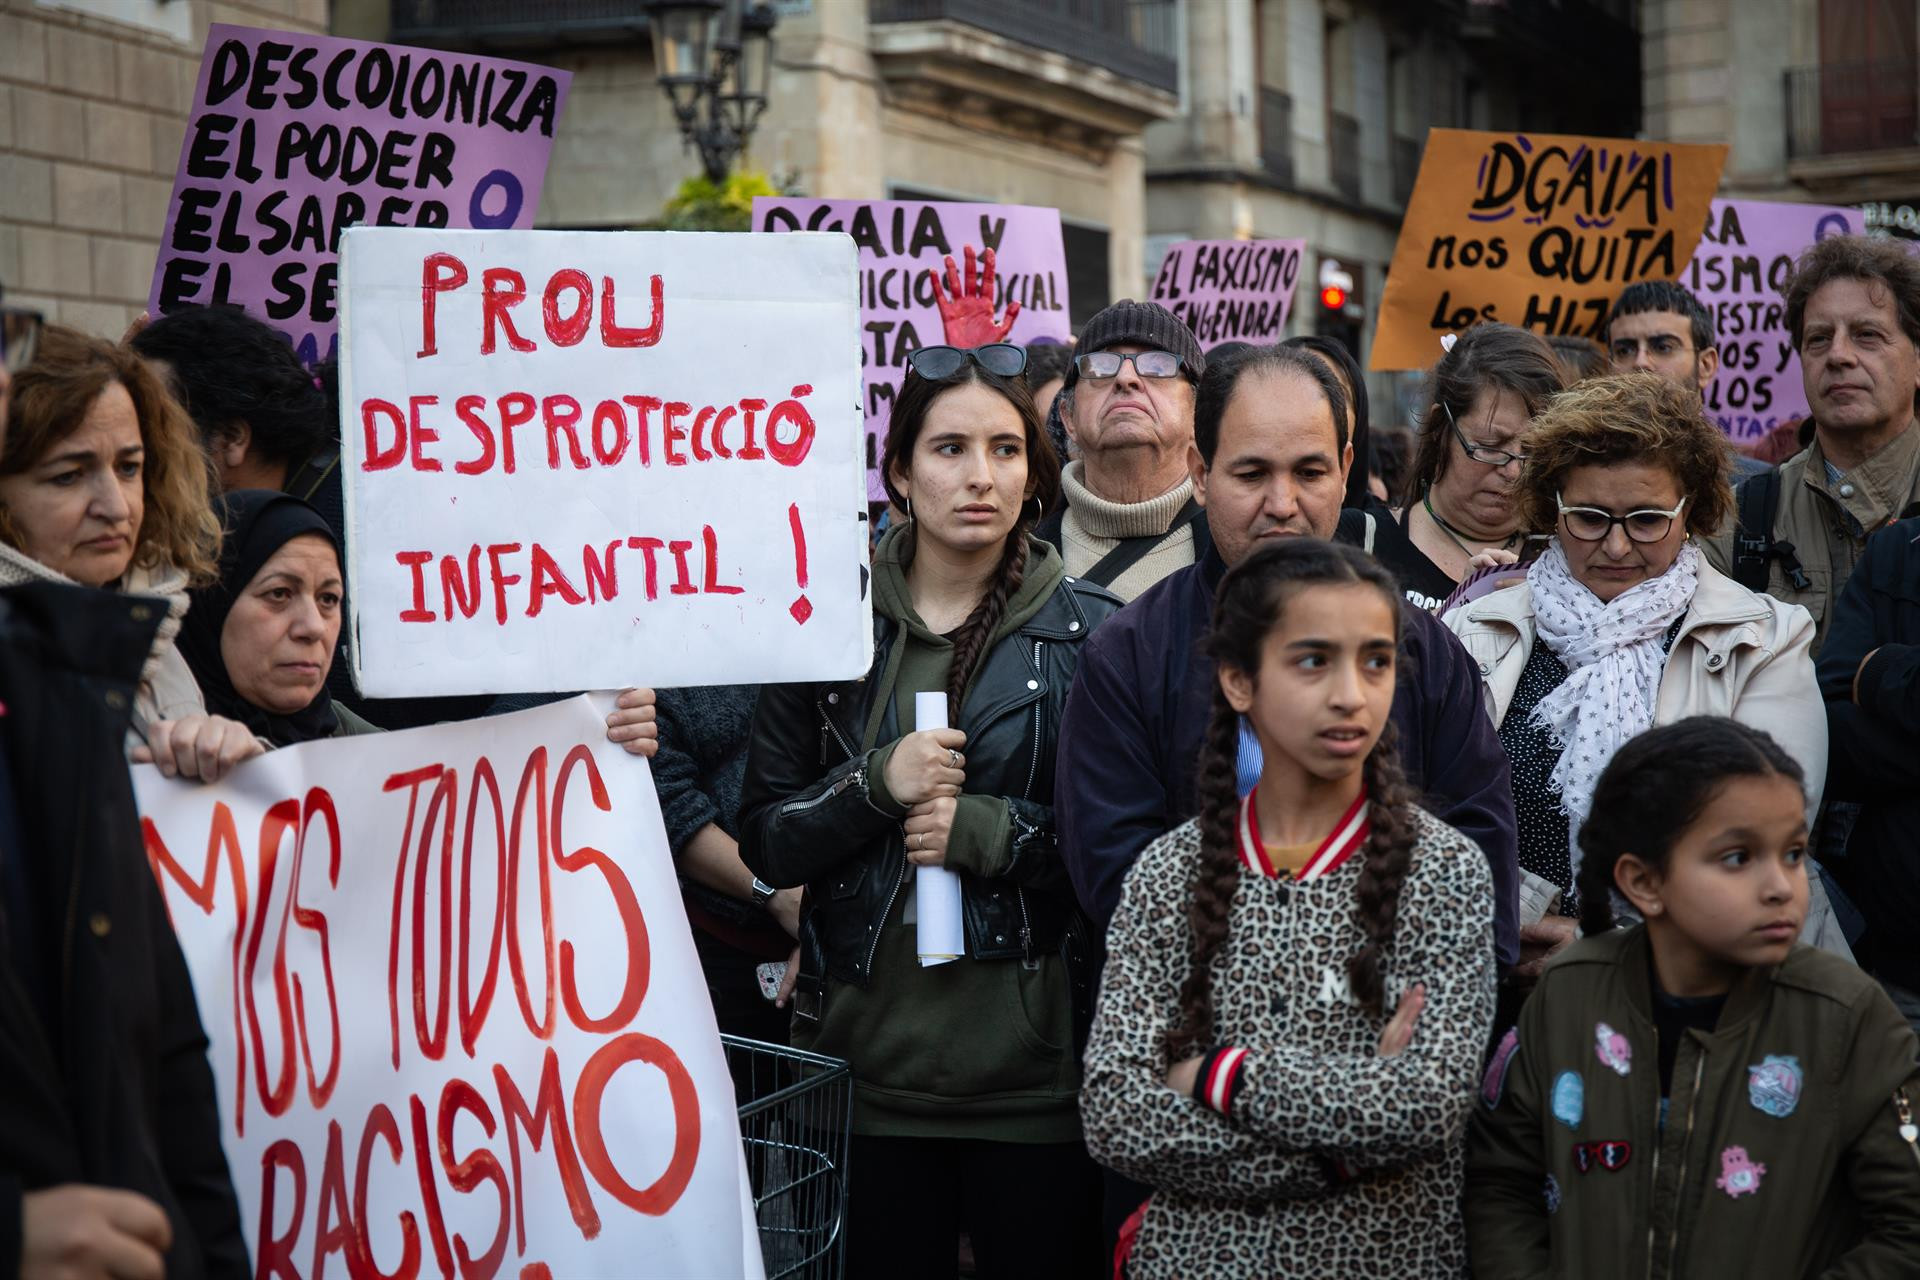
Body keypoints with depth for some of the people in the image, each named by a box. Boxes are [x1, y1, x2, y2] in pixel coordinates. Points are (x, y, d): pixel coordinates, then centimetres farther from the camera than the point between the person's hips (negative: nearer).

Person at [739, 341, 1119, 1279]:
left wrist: (991, 830, -15)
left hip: (1033, 1053, -1)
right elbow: (765, 842, 4)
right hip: (871, 1051, 1)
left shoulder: (1091, 630, 0)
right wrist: (877, 786, -13)